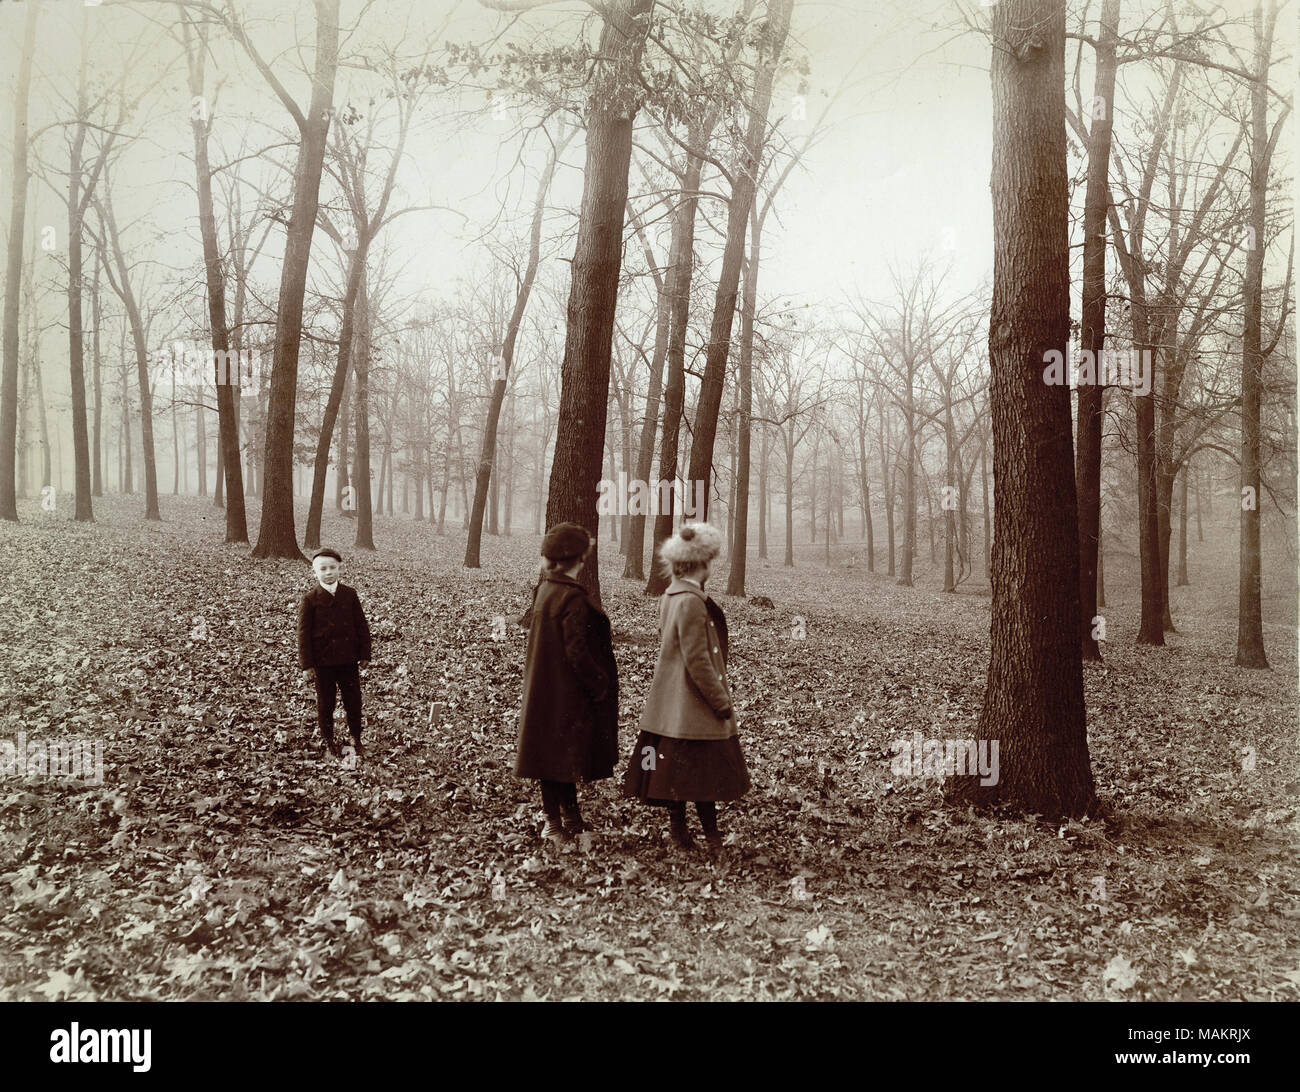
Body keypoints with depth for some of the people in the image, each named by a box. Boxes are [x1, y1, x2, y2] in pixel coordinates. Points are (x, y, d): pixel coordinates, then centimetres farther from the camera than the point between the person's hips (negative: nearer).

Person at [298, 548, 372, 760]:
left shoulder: (350, 595, 2)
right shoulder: (310, 599, -5)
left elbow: (361, 626, 7)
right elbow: (303, 633, -5)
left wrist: (364, 654, 3)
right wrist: (306, 664, -9)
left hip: (348, 659, 2)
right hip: (323, 661, -2)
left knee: (353, 701, 8)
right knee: (325, 703, 9)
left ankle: (356, 738, 26)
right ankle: (328, 740, 27)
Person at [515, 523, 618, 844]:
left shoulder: (544, 588, 5)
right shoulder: (573, 598, -22)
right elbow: (577, 652, -23)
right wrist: (599, 686, -13)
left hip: (544, 689, 9)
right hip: (566, 693, -9)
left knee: (552, 752, 16)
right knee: (563, 754, 2)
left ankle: (570, 819, 31)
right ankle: (555, 823, 12)